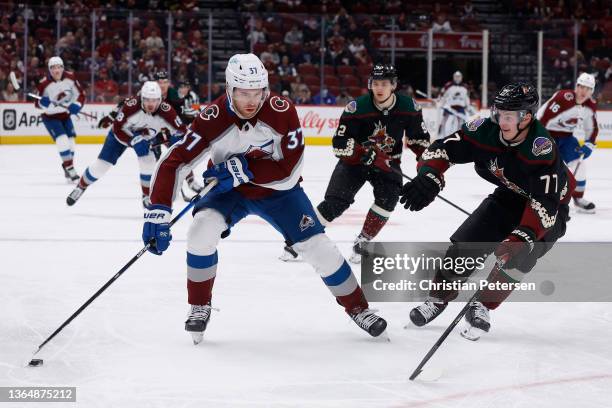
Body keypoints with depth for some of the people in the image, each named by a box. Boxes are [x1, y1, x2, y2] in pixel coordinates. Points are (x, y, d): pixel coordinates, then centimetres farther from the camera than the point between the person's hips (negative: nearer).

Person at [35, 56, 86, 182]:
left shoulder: (70, 77, -13)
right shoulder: (44, 83, -22)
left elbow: (80, 94, -4)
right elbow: (37, 103, -14)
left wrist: (76, 105, -22)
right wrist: (43, 102, -37)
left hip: (65, 115, 5)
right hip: (50, 117, -5)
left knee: (70, 141, 7)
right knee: (62, 141, -20)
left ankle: (67, 168, 27)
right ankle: (70, 169, -13)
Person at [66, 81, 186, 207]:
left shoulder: (165, 111, -33)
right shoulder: (131, 105, -38)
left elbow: (181, 129, -24)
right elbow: (117, 129, -30)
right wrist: (133, 141, -41)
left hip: (146, 136, 2)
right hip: (122, 132, -2)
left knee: (148, 163, -18)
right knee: (101, 164, -2)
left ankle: (147, 196, 5)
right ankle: (80, 187, 21)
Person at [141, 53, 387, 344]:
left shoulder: (283, 112, -26)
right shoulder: (213, 118, -27)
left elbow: (288, 172, -25)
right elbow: (172, 163, -30)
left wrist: (244, 169, -35)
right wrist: (158, 212, -41)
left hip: (278, 190, 0)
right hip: (230, 191, 0)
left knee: (317, 247, -10)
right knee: (202, 228, -26)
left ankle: (357, 308, 13)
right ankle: (199, 306, -5)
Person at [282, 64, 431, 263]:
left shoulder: (408, 107, -12)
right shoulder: (357, 107, -22)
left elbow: (419, 137, 3)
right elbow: (340, 143, -23)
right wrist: (367, 153, -34)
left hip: (388, 161, 2)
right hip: (354, 159, -2)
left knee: (388, 197, -23)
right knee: (335, 202, -12)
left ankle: (362, 242, -6)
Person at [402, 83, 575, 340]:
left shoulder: (542, 148, -37)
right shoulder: (487, 131, -24)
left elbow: (545, 203, -42)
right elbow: (444, 148, -20)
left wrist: (523, 237, -55)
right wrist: (428, 177, -40)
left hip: (550, 205, -5)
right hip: (509, 196, 5)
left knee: (519, 254, -28)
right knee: (465, 243, -5)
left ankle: (483, 307, -10)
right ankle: (438, 299, 19)